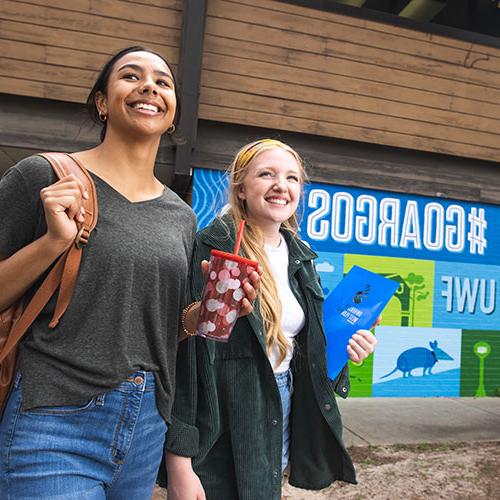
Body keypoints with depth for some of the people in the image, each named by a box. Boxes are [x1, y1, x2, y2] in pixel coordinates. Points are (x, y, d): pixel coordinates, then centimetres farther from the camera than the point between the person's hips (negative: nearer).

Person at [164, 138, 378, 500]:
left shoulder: (300, 257, 5)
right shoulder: (210, 250, -18)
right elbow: (184, 356, -21)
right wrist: (179, 462, -21)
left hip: (282, 414, 7)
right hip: (221, 426, -6)